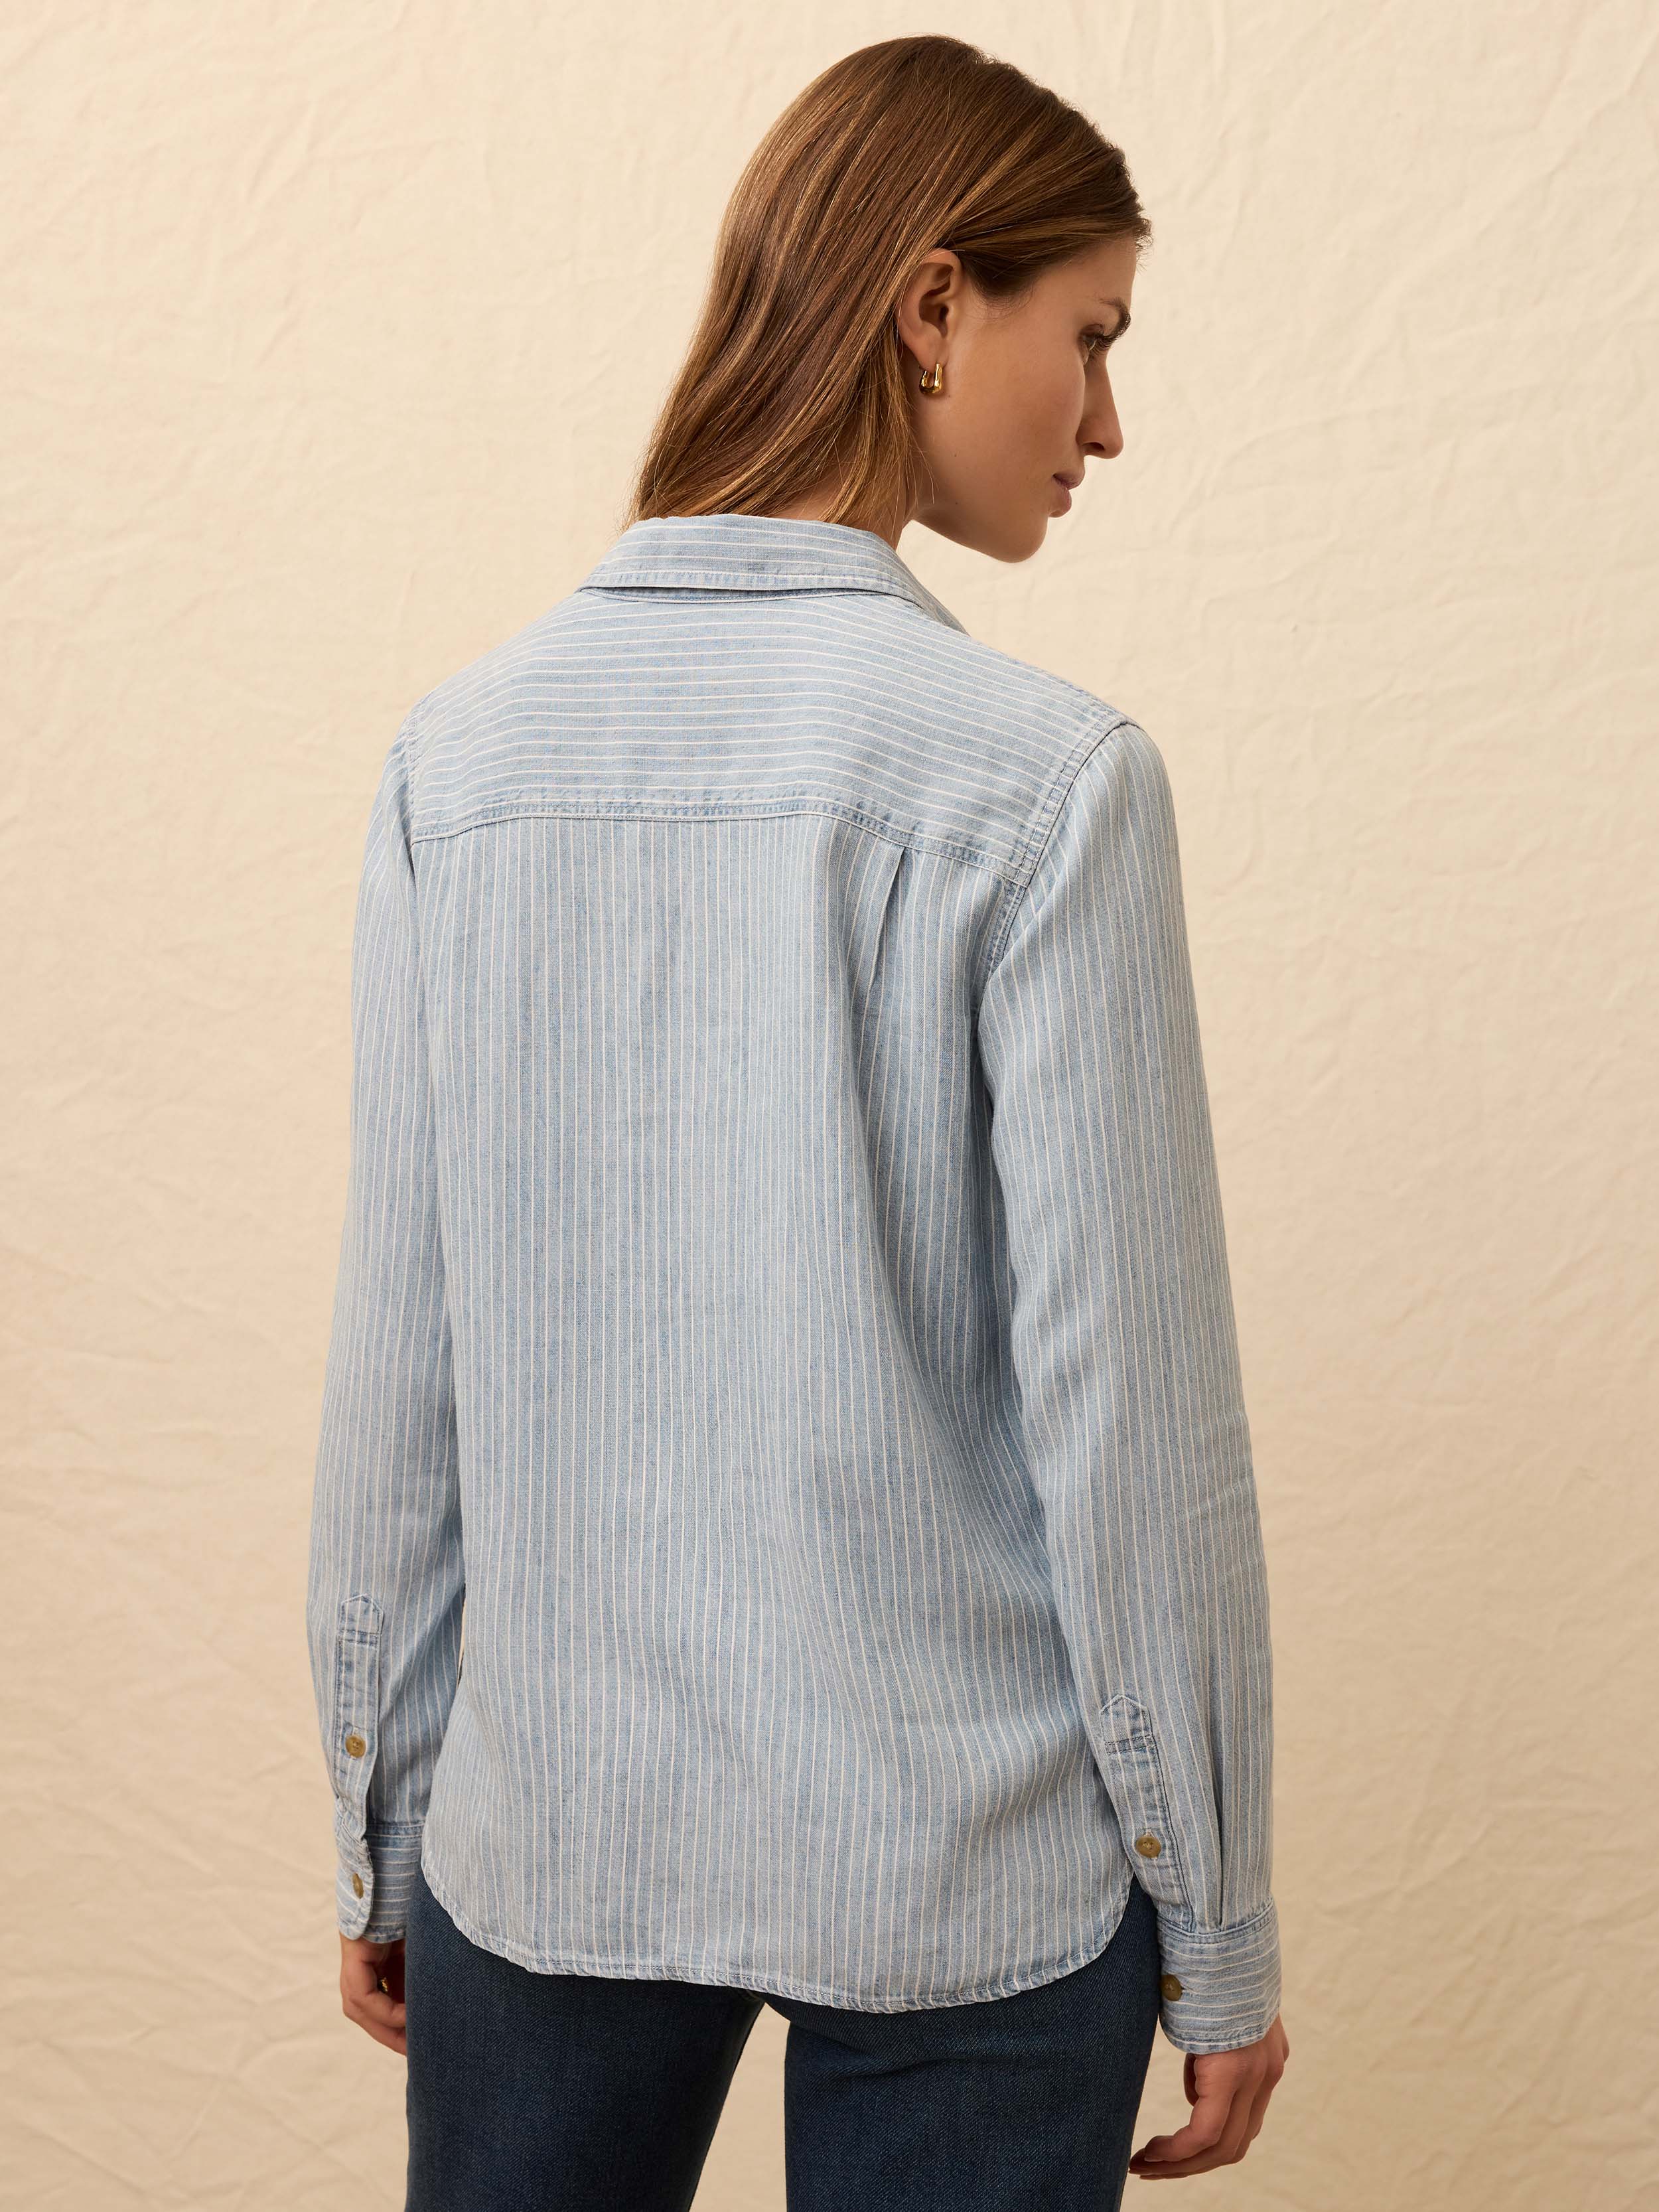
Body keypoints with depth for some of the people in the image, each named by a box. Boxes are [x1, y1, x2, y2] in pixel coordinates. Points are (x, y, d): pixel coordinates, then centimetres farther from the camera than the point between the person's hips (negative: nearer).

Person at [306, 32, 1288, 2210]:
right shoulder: (1044, 777, -14)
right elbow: (1128, 1407, -12)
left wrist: (381, 1824, 12)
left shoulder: (465, 750, -2)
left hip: (546, 1837, 4)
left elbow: (400, 1365, 1)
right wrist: (1219, 1924, -1)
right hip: (961, 1870, -3)